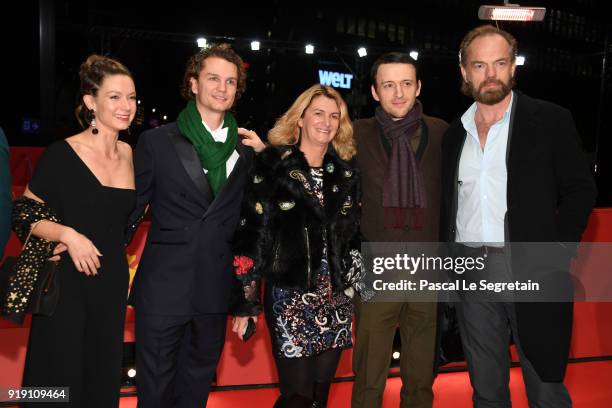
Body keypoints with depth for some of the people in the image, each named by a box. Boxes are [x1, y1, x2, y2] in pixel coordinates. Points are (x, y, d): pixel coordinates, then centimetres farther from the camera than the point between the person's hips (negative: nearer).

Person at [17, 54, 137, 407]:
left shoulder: (131, 154, 3)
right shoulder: (61, 155, -12)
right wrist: (68, 234, -21)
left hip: (112, 285, 5)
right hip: (66, 284, -5)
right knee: (58, 379, 6)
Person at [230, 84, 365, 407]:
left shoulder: (345, 174, 10)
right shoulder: (272, 165, -4)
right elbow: (250, 235, -6)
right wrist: (244, 301, -8)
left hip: (335, 299, 5)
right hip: (289, 298, -4)